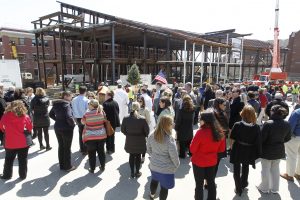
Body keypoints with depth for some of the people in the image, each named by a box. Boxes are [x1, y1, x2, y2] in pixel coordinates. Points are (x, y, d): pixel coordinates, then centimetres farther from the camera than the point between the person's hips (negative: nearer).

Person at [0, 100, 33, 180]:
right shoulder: (25, 116, -12)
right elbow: (30, 128, -2)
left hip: (10, 142, 1)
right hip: (23, 142, -1)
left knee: (8, 160, 21)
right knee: (22, 160, 11)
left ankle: (7, 175, 32)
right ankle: (23, 175, 20)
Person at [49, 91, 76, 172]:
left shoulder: (56, 104, 6)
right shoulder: (66, 104, -19)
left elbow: (51, 114, 17)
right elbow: (69, 117, -28)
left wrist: (58, 120, 12)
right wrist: (73, 124, -12)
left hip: (57, 127, 7)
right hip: (66, 128, -7)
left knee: (61, 146, 17)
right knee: (67, 148, 5)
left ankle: (61, 165, 28)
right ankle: (68, 166, 17)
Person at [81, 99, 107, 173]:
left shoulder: (87, 114, -16)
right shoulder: (101, 112, -6)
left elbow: (83, 122, 0)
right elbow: (104, 120, 8)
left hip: (90, 137, -3)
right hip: (101, 135, 3)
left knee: (92, 153, 9)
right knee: (101, 152, 15)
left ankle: (92, 169, 18)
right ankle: (102, 167, 26)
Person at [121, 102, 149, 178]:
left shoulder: (126, 118, -12)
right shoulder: (142, 119, -19)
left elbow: (123, 130, -2)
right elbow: (147, 131, -12)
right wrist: (143, 136, 8)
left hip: (130, 141, 2)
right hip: (140, 141, -2)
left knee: (131, 156, 17)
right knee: (138, 156, 15)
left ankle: (132, 172, 28)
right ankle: (137, 172, 28)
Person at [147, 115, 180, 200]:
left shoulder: (152, 135, -9)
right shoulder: (169, 139, -26)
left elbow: (148, 149, 3)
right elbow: (173, 155, -20)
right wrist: (177, 165, -2)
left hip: (154, 165, 6)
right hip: (166, 168, -6)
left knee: (154, 180, 32)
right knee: (164, 187, 16)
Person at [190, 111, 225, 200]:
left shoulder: (201, 132, -26)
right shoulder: (219, 132, -10)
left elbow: (192, 149, -18)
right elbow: (221, 148, 3)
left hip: (199, 162, -5)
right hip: (212, 162, 5)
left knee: (199, 184, 12)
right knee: (211, 182, 22)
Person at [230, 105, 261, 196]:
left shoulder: (237, 125, -21)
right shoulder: (256, 127, -16)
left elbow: (233, 139, -14)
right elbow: (258, 142, -10)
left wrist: (232, 148, 4)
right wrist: (257, 153, 4)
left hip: (238, 150, -2)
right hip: (249, 151, 3)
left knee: (236, 169, 16)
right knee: (245, 168, 27)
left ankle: (238, 189, 24)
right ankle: (243, 184, 48)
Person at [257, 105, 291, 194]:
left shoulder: (268, 124, -26)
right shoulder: (287, 124, -7)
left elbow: (262, 138, -22)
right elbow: (287, 138, 5)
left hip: (267, 150, -5)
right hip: (279, 150, 5)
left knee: (265, 170, 13)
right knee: (275, 169, 22)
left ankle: (264, 188, 29)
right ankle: (275, 188, 36)